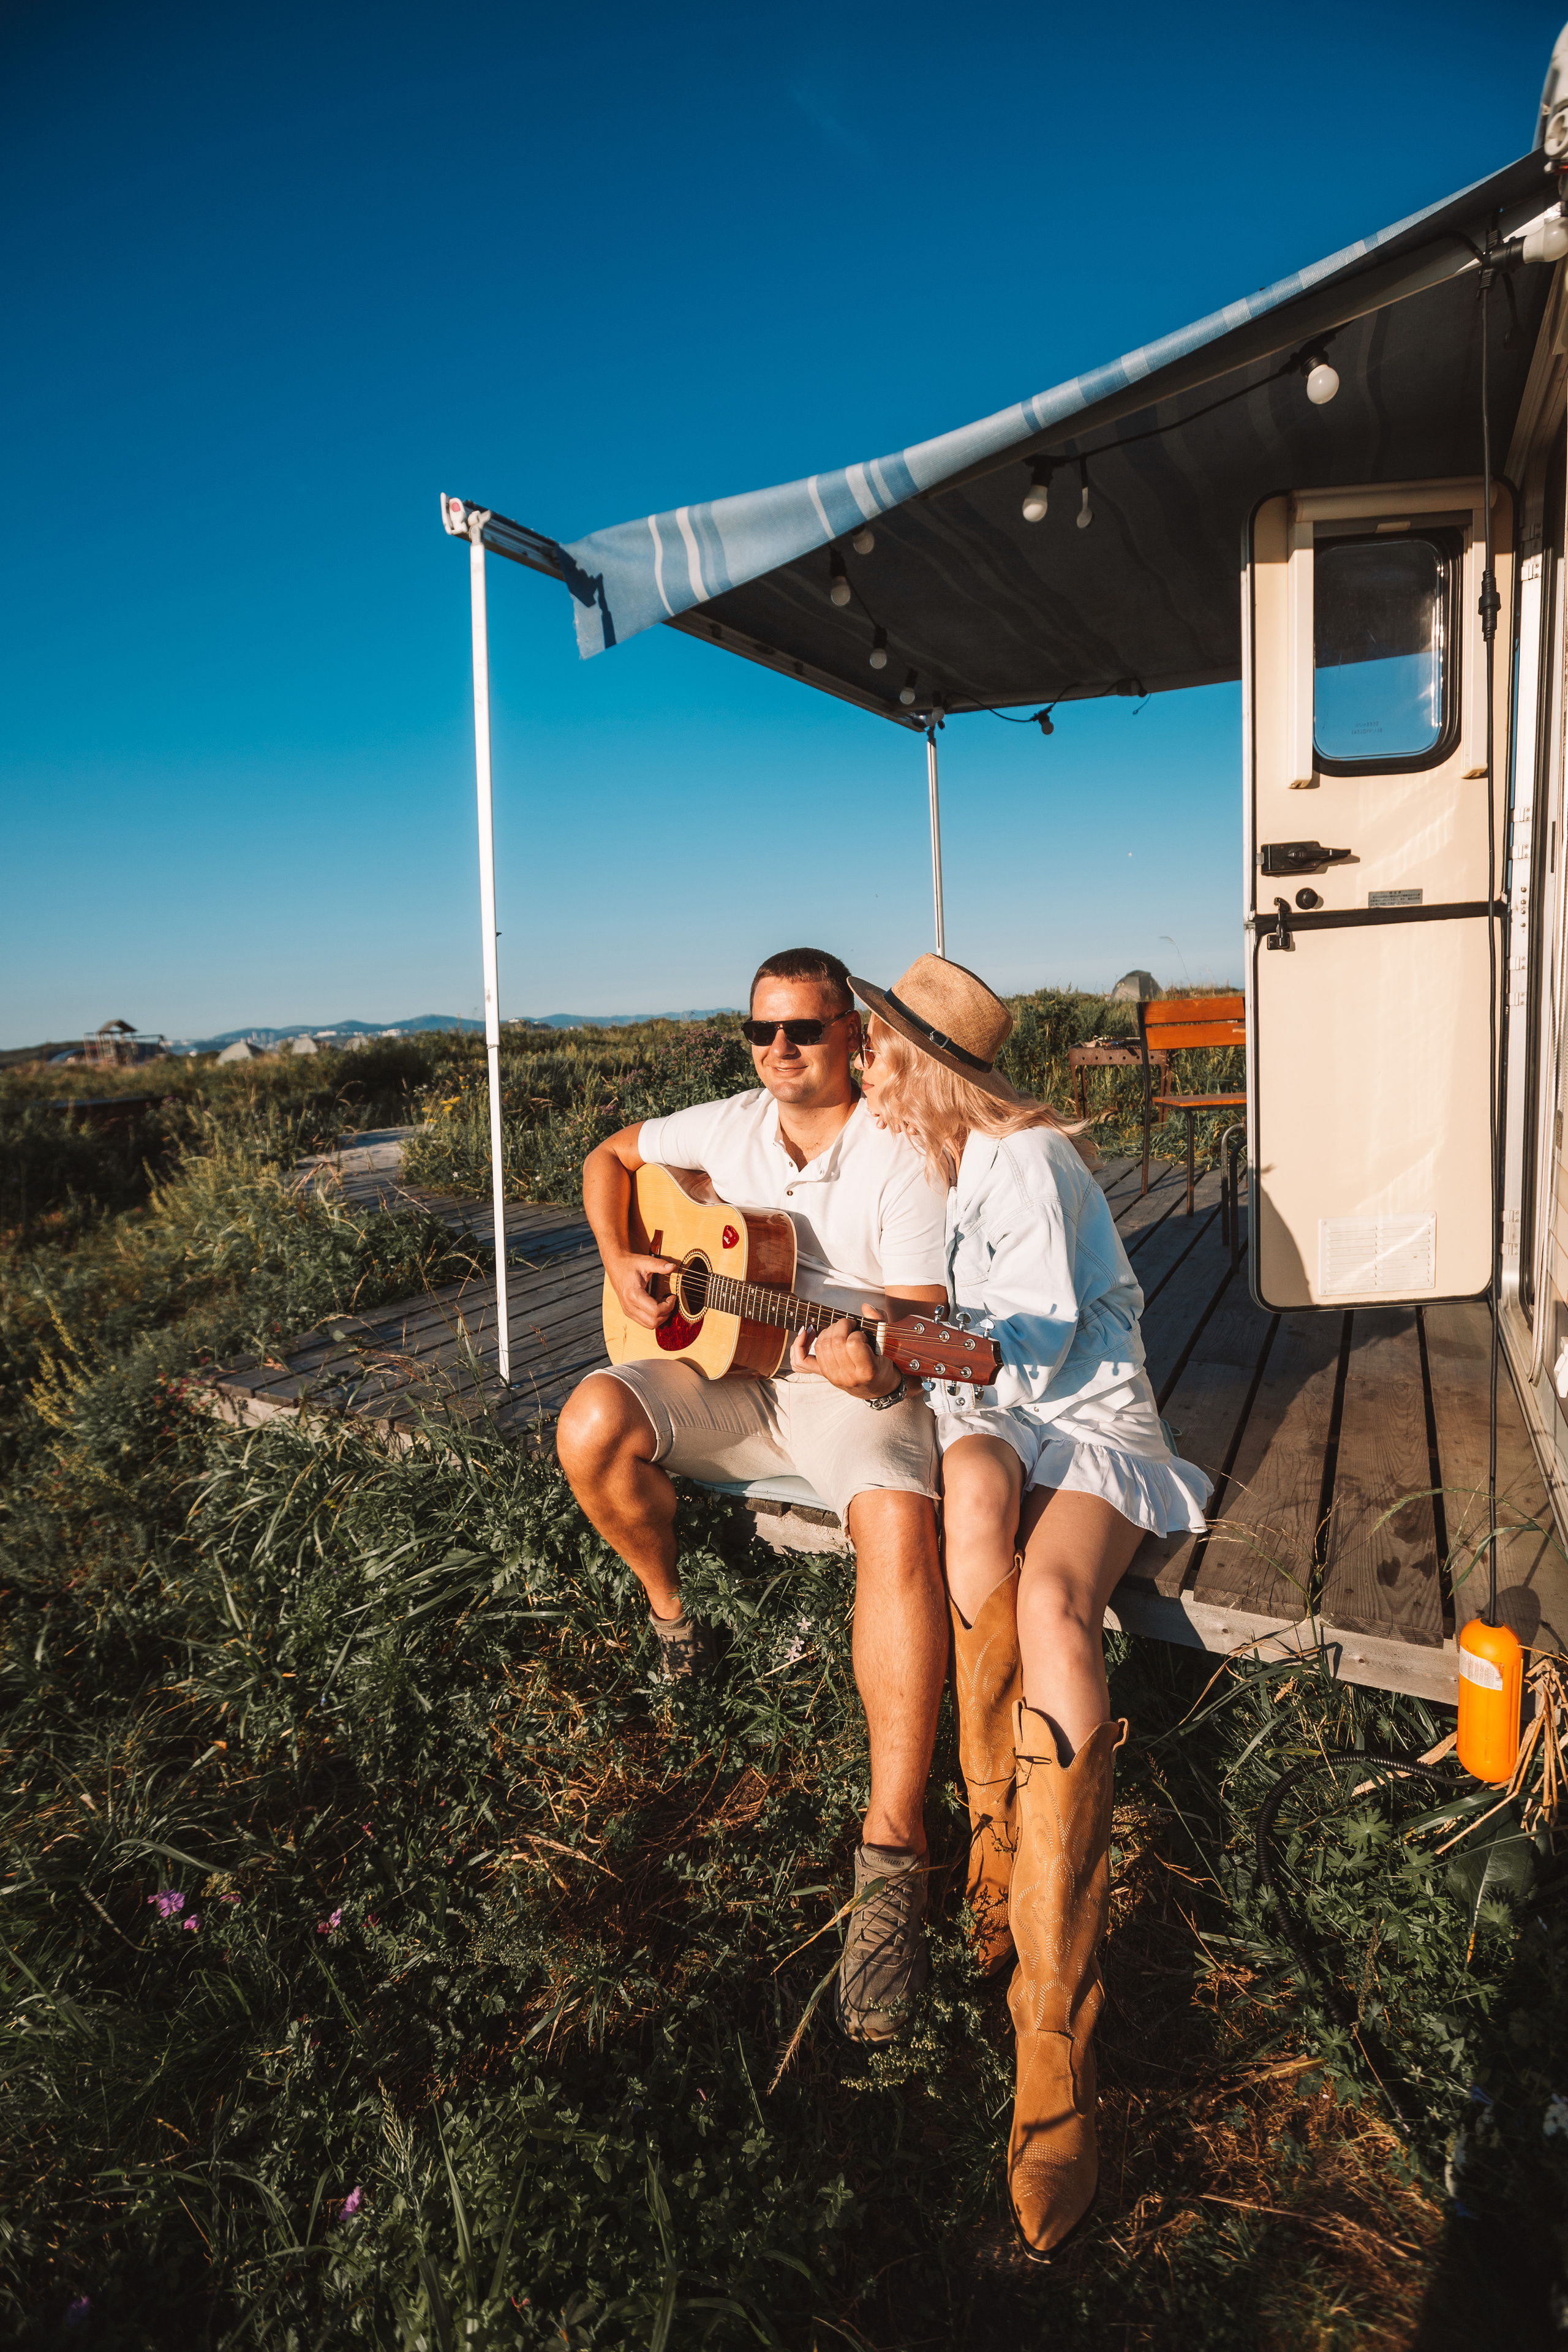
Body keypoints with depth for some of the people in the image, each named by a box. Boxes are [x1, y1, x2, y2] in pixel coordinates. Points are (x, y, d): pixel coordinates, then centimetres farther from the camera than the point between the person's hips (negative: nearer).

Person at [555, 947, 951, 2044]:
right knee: (590, 1425, -23)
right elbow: (611, 1156, 18)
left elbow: (922, 1321, -12)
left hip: (855, 1390, -4)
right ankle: (672, 1612, 7)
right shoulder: (728, 1126, 6)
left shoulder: (899, 1155, -9)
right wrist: (621, 1260, 0)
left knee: (900, 1527, -35)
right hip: (727, 1373, 5)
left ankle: (894, 1845, -30)